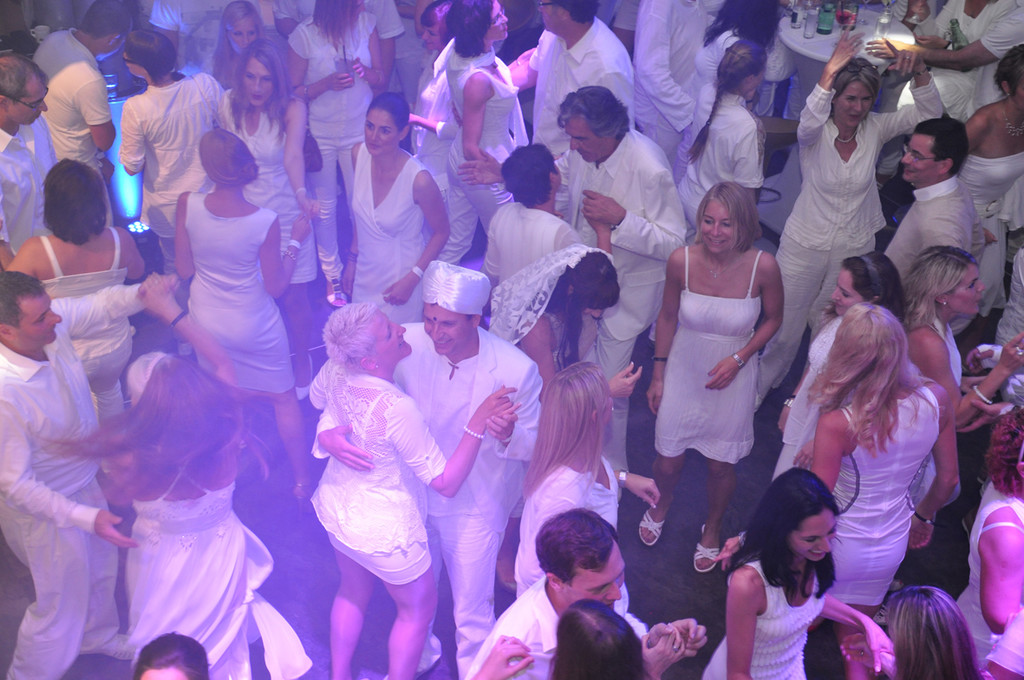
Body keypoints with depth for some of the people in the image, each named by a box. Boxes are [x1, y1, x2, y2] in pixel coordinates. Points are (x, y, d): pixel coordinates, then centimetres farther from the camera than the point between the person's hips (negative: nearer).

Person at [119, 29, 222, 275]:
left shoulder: (135, 109, -27)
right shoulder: (206, 84, -21)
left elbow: (132, 167, -16)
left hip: (167, 207, -2)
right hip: (209, 197, 2)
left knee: (174, 266, 24)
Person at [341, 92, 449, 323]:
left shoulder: (418, 179, -26)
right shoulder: (358, 154, -9)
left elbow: (441, 232, -12)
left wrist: (412, 279, -15)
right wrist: (352, 260, 10)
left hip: (402, 279, -5)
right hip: (364, 277, 5)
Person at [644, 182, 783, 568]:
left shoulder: (762, 267, -21)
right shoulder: (682, 261, -18)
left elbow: (773, 319, -2)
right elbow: (667, 317, -2)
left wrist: (738, 359, -14)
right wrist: (658, 375, 4)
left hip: (733, 377, -1)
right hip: (683, 372, 1)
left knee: (721, 465, 13)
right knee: (668, 460, 11)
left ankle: (712, 530, 45)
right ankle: (662, 504, 49)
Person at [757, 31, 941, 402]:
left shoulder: (875, 129, -8)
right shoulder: (816, 132, -17)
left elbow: (929, 112, -15)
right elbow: (809, 123, -43)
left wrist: (919, 71, -33)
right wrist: (830, 71, -54)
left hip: (854, 247, 3)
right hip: (805, 243, -3)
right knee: (786, 323, 11)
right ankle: (760, 385, 35)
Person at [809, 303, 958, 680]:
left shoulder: (838, 424, -30)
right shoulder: (936, 399, -15)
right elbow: (948, 478, 1)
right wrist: (923, 516, 20)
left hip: (839, 547, -5)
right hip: (892, 546, 5)